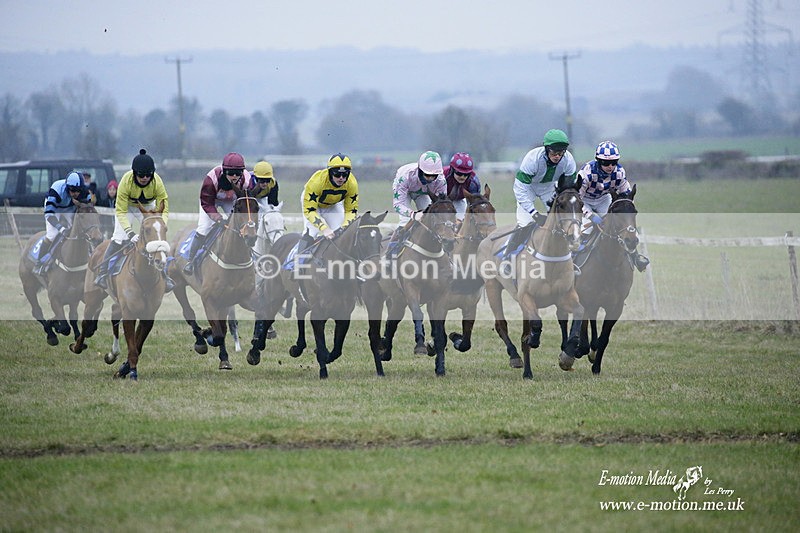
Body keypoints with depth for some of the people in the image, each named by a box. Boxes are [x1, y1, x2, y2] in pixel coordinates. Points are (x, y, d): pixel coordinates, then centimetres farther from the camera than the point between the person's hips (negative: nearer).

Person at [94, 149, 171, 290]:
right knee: (118, 239, -15)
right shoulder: (126, 181, -36)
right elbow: (121, 211, -32)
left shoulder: (157, 182, -32)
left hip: (148, 207, 2)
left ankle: (164, 275, 5)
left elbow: (163, 209, -26)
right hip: (126, 206, -2)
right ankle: (103, 273, -5)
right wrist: (130, 233, -44)